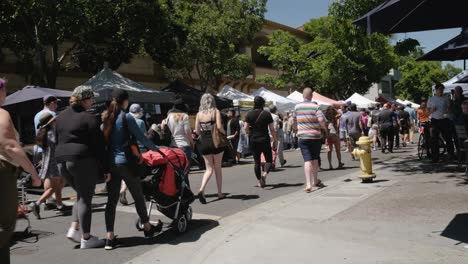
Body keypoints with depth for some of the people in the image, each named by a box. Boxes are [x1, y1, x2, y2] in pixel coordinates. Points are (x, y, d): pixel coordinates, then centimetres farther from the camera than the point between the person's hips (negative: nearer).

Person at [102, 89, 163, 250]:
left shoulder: (106, 118, 8)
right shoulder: (127, 117, -9)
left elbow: (104, 140, 12)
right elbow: (141, 138, -10)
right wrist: (156, 149, 2)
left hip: (110, 163, 6)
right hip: (125, 162, -5)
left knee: (111, 200, 5)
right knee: (138, 196, 10)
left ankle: (110, 238, 2)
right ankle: (147, 228, 26)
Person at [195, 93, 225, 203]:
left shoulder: (199, 114, 2)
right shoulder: (216, 111, -6)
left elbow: (197, 131, 1)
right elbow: (219, 126, -18)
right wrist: (224, 133, 1)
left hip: (204, 143, 2)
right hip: (216, 142, -2)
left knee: (209, 169, 9)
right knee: (218, 168, 13)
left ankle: (201, 190, -14)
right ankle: (220, 193, 21)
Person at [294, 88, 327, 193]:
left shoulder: (297, 107, 3)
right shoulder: (315, 107, -7)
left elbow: (294, 120, 13)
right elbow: (321, 120, -17)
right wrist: (325, 130, -1)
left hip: (302, 137, 1)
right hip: (315, 136, -1)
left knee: (307, 160, -3)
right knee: (315, 159, 16)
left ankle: (308, 184, -16)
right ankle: (315, 182, 30)